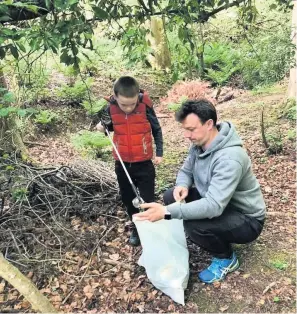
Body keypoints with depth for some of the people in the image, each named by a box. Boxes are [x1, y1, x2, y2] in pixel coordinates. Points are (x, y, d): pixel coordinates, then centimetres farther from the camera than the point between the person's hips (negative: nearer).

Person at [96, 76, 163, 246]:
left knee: (147, 200, 5)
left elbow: (157, 130, -2)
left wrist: (159, 152, -3)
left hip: (144, 163, -3)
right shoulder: (111, 108, -10)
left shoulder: (146, 107, -16)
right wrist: (103, 127, -12)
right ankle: (137, 226, 39)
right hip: (122, 164, 3)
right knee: (128, 198, 17)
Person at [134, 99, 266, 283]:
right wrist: (182, 186, -17)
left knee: (194, 224, -33)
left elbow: (214, 206, -41)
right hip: (218, 203, 8)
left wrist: (167, 212, -45)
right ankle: (219, 237, 12)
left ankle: (226, 259, 1)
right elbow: (186, 170, 8)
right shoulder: (200, 145, -7)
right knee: (172, 196, -4)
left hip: (247, 220, -8)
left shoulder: (229, 158, -34)